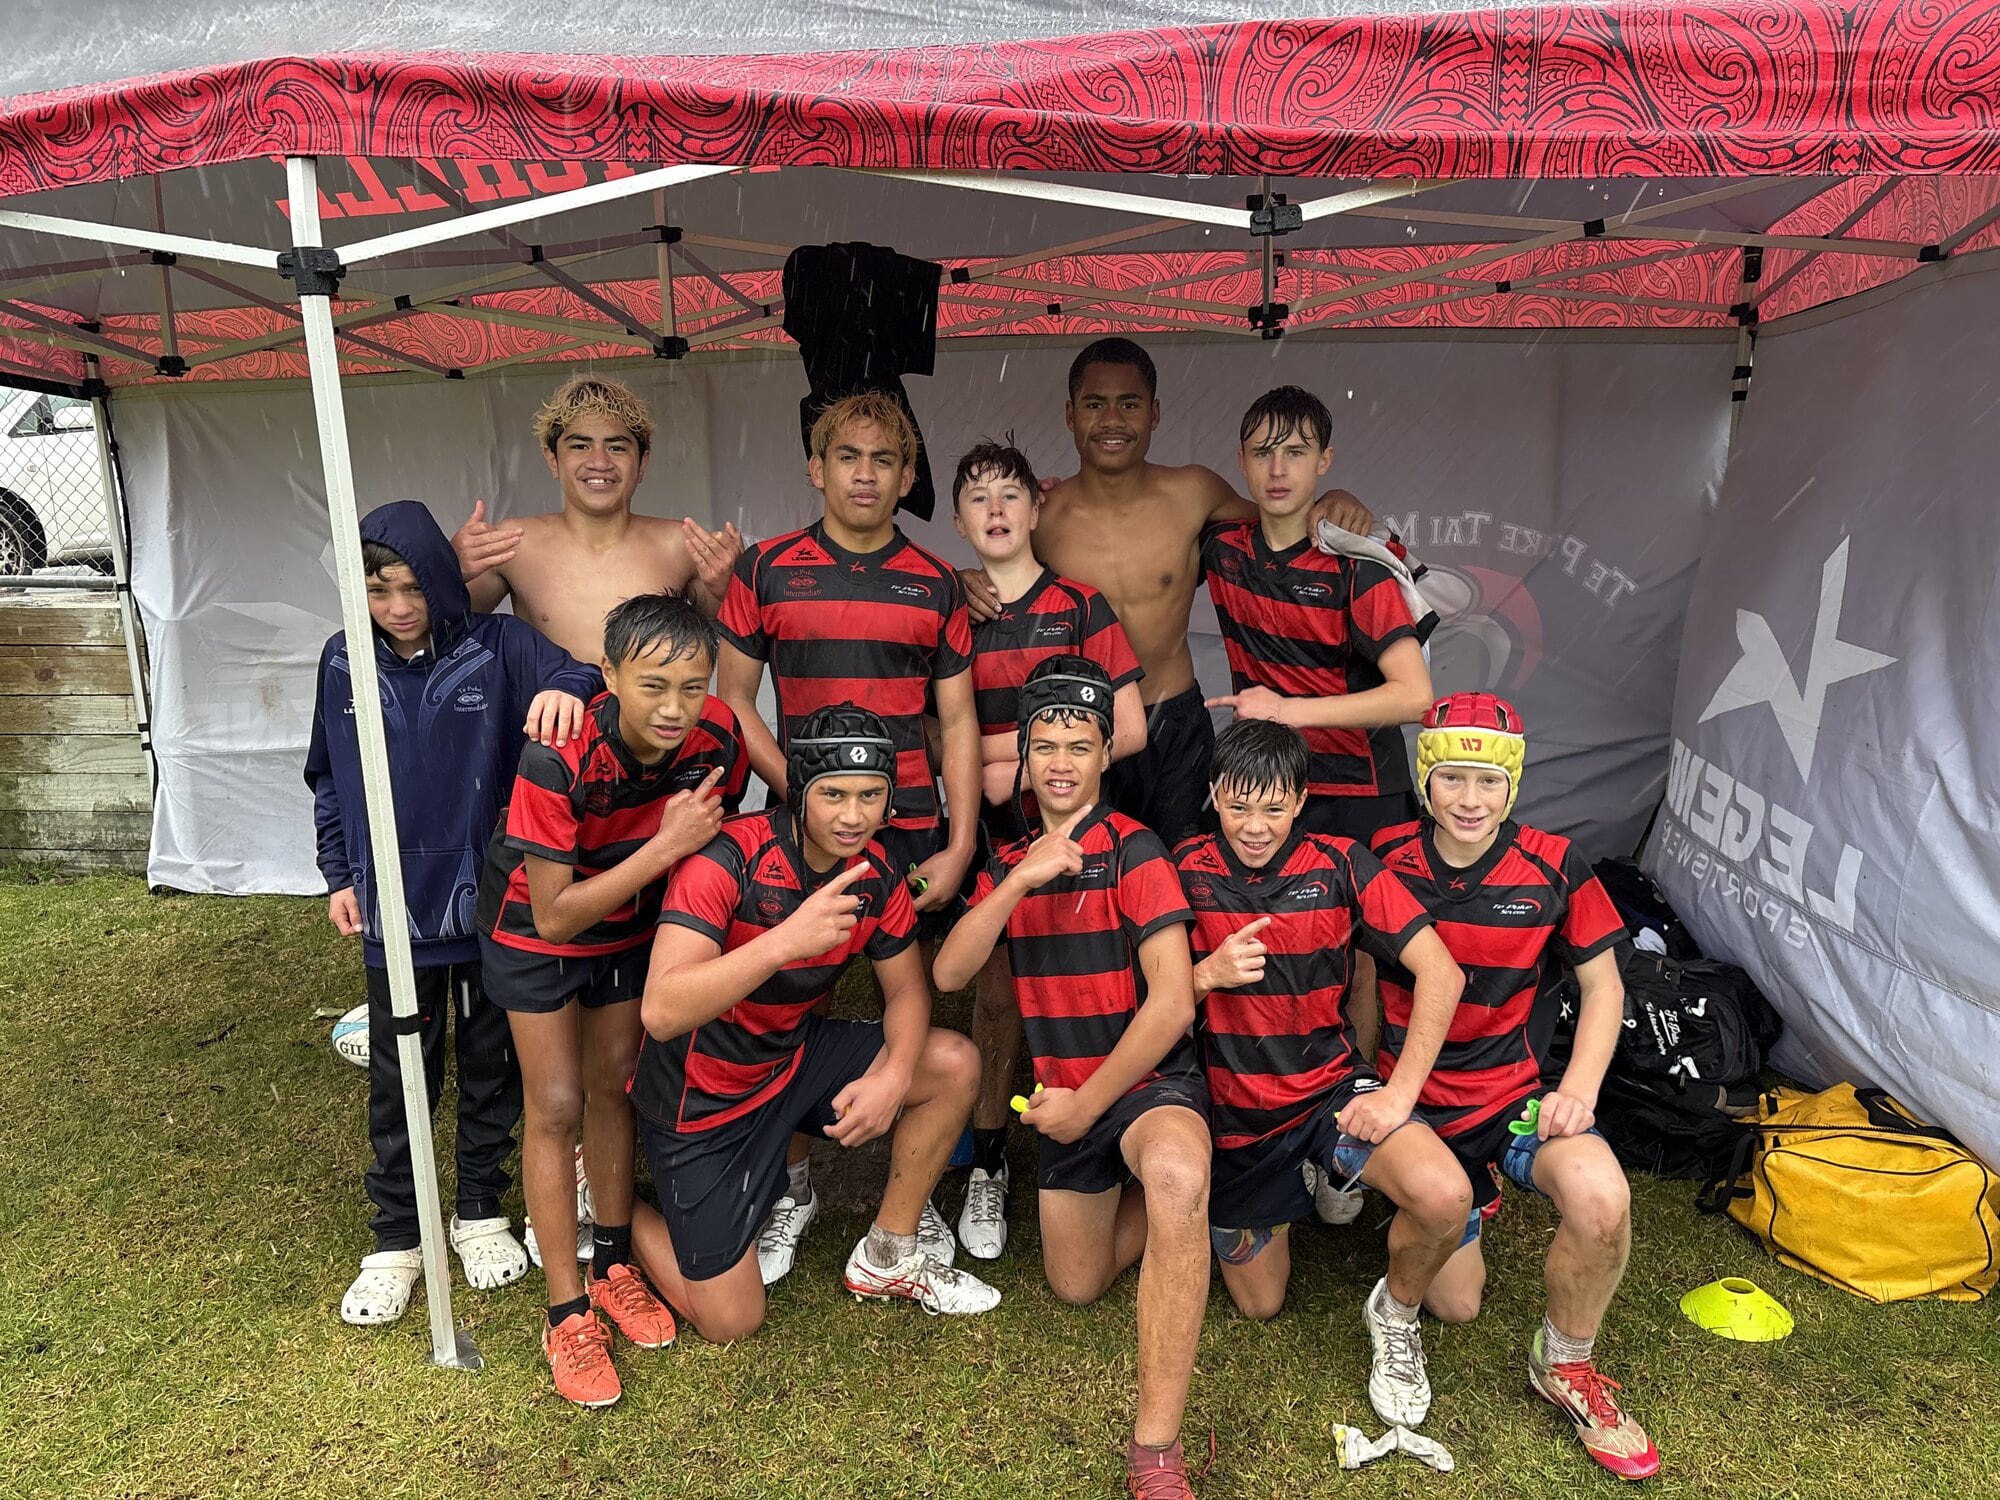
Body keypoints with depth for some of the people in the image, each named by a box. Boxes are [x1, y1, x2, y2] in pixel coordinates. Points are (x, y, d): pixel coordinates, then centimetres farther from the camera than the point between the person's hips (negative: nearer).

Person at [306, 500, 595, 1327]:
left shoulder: (497, 647, -8)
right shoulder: (344, 663, 1)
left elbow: (578, 677, -22)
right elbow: (328, 780, 10)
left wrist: (564, 686, -45)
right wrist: (340, 876, 8)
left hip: (493, 904, -1)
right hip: (393, 911, 2)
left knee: (492, 1064, 14)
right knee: (397, 1077, 11)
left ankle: (482, 1211, 34)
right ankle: (396, 1239, 28)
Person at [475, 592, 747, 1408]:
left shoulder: (717, 737, -24)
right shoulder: (560, 759, -38)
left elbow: (712, 833, -1)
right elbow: (555, 916, -32)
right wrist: (665, 848, -37)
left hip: (630, 923, 4)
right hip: (534, 930, -4)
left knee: (613, 1087, 15)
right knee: (556, 1109, -1)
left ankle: (613, 1266, 33)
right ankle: (567, 1312, 14)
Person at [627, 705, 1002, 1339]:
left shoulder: (876, 873, -10)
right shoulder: (729, 858, -29)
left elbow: (907, 988, 1)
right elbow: (661, 1013, -37)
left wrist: (894, 1075, -20)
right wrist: (784, 941, -48)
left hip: (795, 1056, 6)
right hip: (702, 1095, -5)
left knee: (954, 1065, -9)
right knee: (731, 1322, 0)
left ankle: (887, 1259, 10)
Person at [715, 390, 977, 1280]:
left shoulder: (935, 584, 6)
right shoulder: (767, 570, 3)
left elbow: (957, 722, 5)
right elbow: (731, 699, 3)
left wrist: (960, 846, -3)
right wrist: (801, 788, -10)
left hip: (912, 827, 1)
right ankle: (791, 1186, 28)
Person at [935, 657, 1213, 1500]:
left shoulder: (1134, 850, -13)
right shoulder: (1008, 865, 5)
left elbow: (1172, 1002, -20)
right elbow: (949, 974, -9)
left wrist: (1086, 1104, -14)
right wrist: (1021, 880, -21)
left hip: (1148, 1082, -6)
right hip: (1061, 1095, 6)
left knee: (1177, 1171, -40)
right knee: (1076, 1288, 15)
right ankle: (1146, 1196, 42)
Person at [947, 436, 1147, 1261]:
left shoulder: (1081, 606, 2)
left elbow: (1128, 729, -4)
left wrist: (1024, 767, -9)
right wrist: (1036, 735, -9)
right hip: (987, 831, 1)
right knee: (995, 993, 1)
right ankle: (987, 1169, 16)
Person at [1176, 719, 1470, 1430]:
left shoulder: (1340, 865, -11)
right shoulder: (1185, 871, -9)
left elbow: (1440, 973, -13)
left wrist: (1401, 1092, -18)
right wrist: (1207, 976, -25)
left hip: (1330, 1086, -1)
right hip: (1233, 1110, 1)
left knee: (1445, 1196, -29)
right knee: (1260, 1304, 12)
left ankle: (1395, 1312, 4)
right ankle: (1296, 1186, 42)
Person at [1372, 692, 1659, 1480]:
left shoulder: (1554, 868, -9)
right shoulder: (1385, 860, -10)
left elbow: (1602, 985, 1)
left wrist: (1579, 1088, -13)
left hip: (1511, 1095, 0)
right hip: (1409, 1102, 1)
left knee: (1601, 1199, -32)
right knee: (1456, 1306, 4)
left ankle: (1565, 1364, -2)